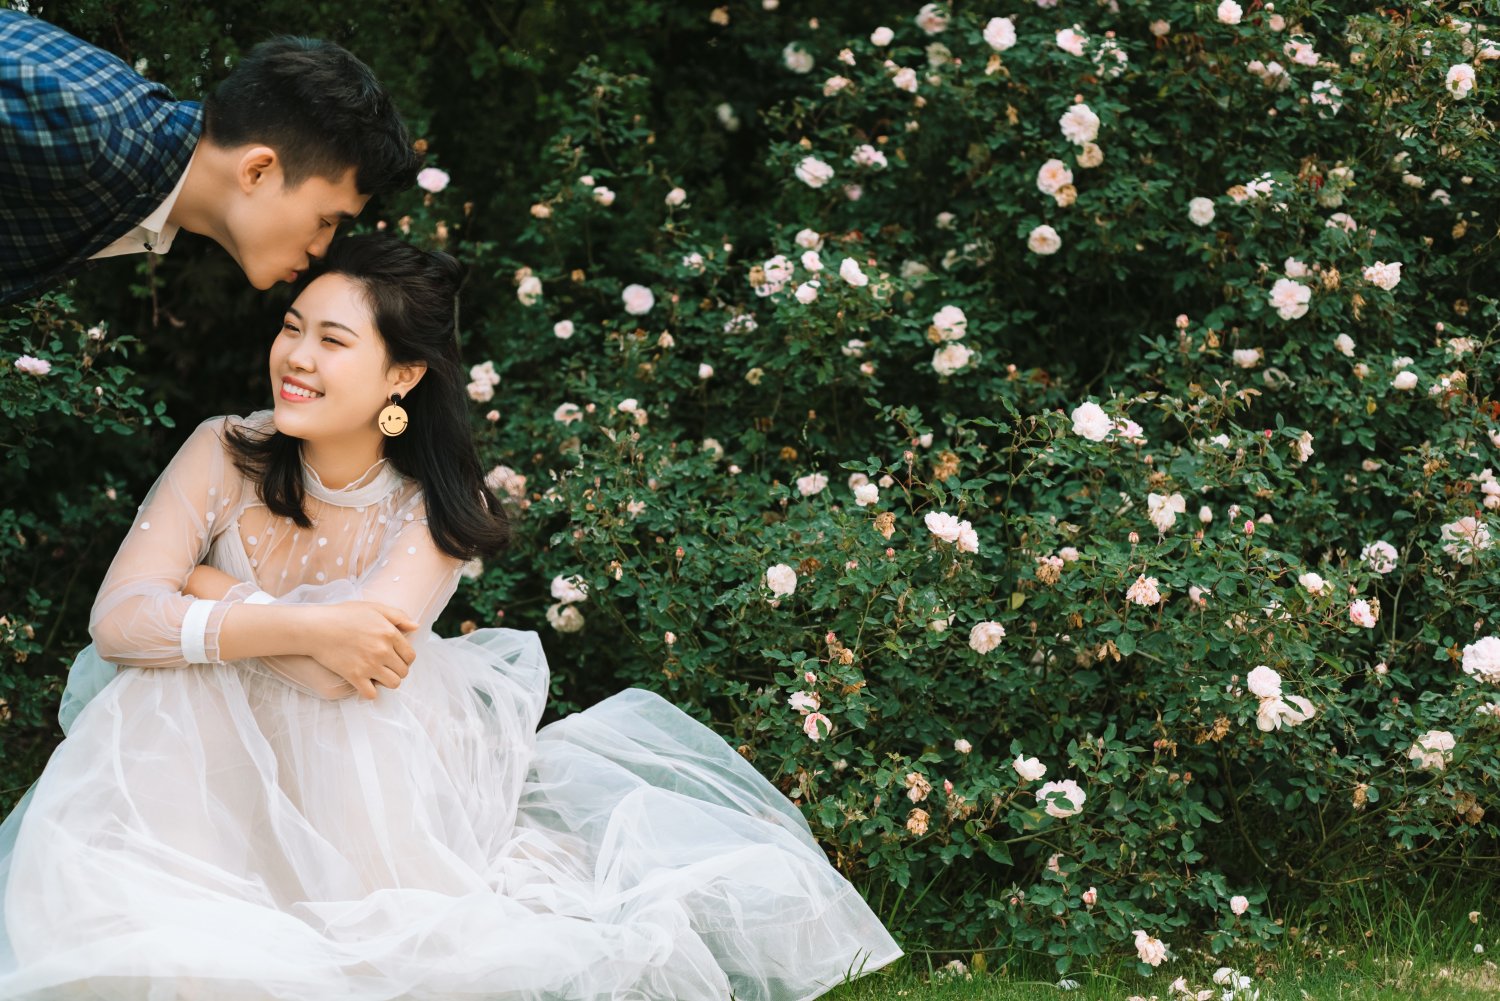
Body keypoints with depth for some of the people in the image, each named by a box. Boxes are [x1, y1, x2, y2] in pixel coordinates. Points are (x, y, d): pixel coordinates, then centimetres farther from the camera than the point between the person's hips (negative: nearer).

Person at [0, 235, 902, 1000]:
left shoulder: (440, 511, -10)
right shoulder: (225, 457, -7)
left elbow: (342, 675, -24)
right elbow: (118, 617, -19)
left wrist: (210, 591, -13)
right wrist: (300, 629, -28)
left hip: (373, 790, 0)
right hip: (207, 761, 1)